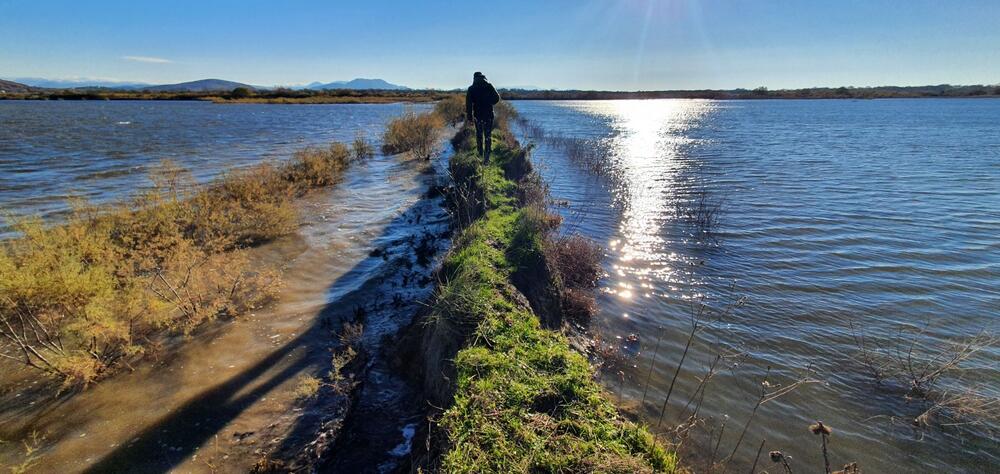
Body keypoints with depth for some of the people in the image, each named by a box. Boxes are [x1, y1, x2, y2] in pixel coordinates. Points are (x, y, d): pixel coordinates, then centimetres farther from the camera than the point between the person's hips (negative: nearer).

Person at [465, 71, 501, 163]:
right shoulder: (489, 86, -1)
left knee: (479, 135, 18)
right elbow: (497, 98, -1)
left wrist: (469, 115, -2)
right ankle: (486, 157, -5)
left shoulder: (471, 89, 0)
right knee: (488, 136, 3)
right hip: (489, 114, -1)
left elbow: (468, 103, -6)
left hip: (477, 115, 1)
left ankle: (480, 154, 24)